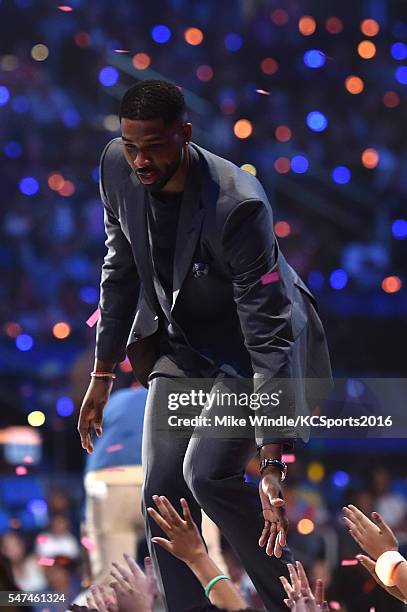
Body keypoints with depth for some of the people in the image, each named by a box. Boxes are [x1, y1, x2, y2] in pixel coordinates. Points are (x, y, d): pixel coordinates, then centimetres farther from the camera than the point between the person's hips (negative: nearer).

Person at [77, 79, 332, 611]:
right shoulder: (118, 168, -14)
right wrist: (103, 373, 7)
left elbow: (270, 335, -33)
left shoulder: (237, 205, -34)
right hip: (181, 343, 6)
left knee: (208, 473, -24)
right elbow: (121, 268, 5)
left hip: (252, 347, -6)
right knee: (163, 494, -4)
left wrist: (272, 466, -37)